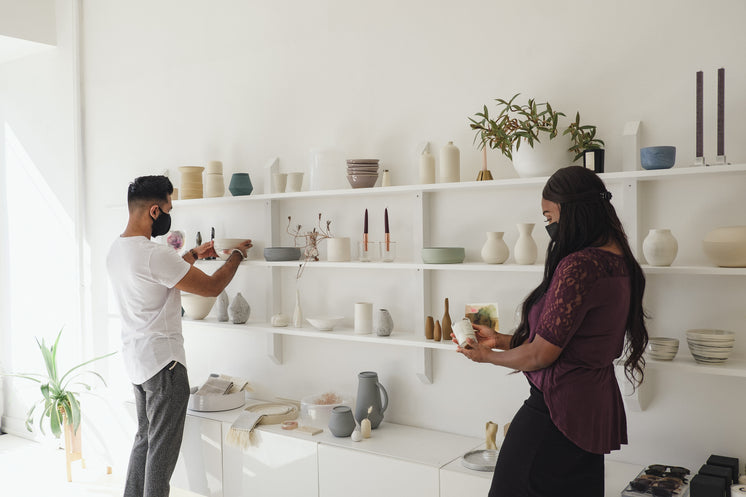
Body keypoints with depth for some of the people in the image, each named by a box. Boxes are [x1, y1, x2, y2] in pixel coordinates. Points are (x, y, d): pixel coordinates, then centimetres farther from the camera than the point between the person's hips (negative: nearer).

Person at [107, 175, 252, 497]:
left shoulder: (116, 250, 6)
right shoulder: (155, 255, -24)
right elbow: (211, 287, -17)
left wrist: (194, 254, 23)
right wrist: (238, 254, -2)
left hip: (135, 358, 10)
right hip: (162, 361, -9)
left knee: (145, 437, 21)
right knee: (162, 446, 3)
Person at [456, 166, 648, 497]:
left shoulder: (578, 266, -22)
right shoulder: (619, 261, 8)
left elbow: (541, 355, -18)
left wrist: (488, 356, 0)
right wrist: (502, 340, 17)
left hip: (557, 408, -10)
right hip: (596, 410, 10)